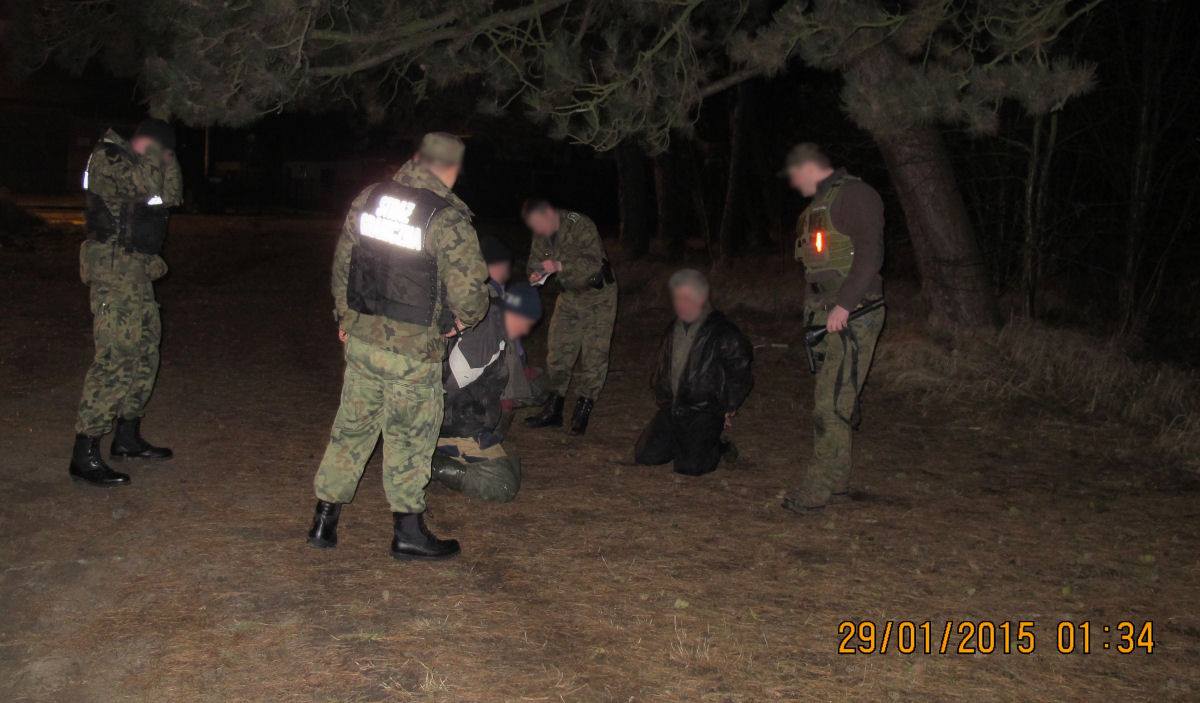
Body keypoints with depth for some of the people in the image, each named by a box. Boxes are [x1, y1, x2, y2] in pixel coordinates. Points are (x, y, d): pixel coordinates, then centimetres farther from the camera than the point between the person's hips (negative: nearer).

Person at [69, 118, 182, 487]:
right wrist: (153, 152, -7)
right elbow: (149, 189, -22)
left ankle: (127, 437, 26)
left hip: (137, 272, 10)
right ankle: (84, 454, -11)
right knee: (114, 358, -13)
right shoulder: (108, 157, -9)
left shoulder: (133, 164, 19)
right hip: (115, 268, -10)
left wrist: (165, 158, 7)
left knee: (144, 353, 15)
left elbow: (170, 196, 12)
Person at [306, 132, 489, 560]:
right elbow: (468, 293, -18)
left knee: (352, 427, 17)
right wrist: (464, 318, 4)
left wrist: (345, 318, 23)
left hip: (360, 339, 5)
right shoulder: (449, 220, -16)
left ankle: (324, 521, 25)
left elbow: (342, 264, 12)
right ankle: (407, 531, 18)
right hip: (413, 351, -5)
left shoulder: (368, 199, 3)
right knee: (409, 437, 8)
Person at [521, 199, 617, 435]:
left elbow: (594, 262, -31)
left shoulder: (580, 225, -24)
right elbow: (535, 262, 5)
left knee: (594, 354, -7)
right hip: (569, 296, 7)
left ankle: (582, 413, -1)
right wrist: (536, 275, -20)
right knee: (557, 351, 5)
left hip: (597, 296, -7)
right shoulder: (542, 235, -3)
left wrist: (560, 266, -43)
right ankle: (552, 410, 14)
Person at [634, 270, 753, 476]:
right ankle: (685, 443, 21)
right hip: (672, 409, 6)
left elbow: (740, 374, -4)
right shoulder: (674, 329, 11)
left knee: (689, 466, -19)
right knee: (645, 456, -3)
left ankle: (718, 447, 12)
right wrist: (662, 397, 19)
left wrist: (729, 410, -2)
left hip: (705, 412, -6)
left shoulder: (724, 333, -10)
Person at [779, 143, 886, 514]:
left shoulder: (855, 195, -7)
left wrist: (844, 304, -23)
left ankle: (818, 488, -7)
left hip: (850, 317, -9)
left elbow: (869, 255, -17)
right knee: (829, 401, 12)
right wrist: (815, 313, 15)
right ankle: (837, 482, 20)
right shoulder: (819, 204, 21)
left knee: (831, 404, -10)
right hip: (825, 317, 9)